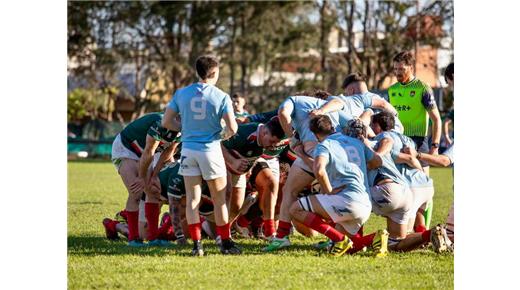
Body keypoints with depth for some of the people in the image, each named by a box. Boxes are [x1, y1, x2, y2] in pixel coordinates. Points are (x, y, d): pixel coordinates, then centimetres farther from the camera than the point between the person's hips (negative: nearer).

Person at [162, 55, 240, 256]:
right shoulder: (221, 97, -9)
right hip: (211, 149, -3)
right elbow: (232, 128, -12)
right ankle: (226, 243, 12)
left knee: (192, 199, 5)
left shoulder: (181, 94, 0)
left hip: (188, 149, 3)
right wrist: (225, 134, 10)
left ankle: (197, 244, 1)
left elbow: (166, 122, 2)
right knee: (219, 199, 8)